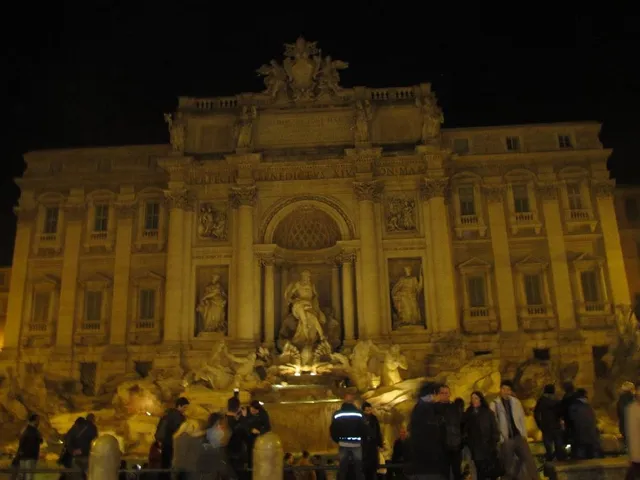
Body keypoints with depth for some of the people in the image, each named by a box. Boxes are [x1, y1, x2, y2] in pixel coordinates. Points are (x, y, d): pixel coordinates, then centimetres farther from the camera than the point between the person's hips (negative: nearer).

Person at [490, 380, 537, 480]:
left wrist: (524, 434, 3)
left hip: (519, 436, 2)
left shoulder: (516, 402, 5)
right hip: (506, 439, -2)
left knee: (529, 459, -5)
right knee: (509, 464, 4)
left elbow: (522, 419, 8)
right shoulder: (495, 404, -5)